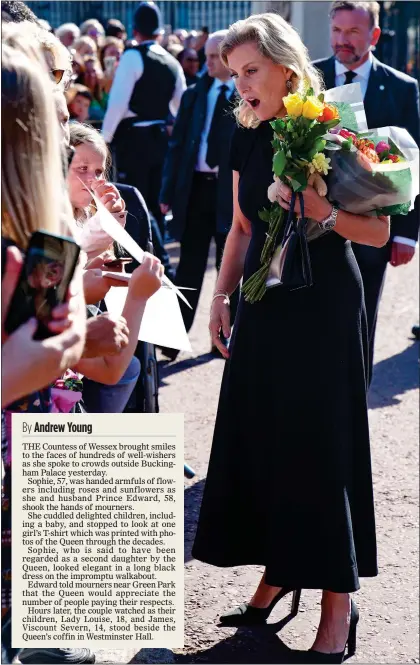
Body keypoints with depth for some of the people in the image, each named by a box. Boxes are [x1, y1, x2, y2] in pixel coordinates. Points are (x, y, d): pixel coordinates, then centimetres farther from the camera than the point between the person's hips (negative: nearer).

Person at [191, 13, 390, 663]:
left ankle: (338, 604, 5)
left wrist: (323, 212, -28)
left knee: (321, 443, -4)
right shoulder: (248, 139, 5)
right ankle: (277, 572, 24)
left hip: (323, 304, -6)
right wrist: (222, 298, 8)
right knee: (258, 436, 8)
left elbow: (379, 230, -12)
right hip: (264, 304, 6)